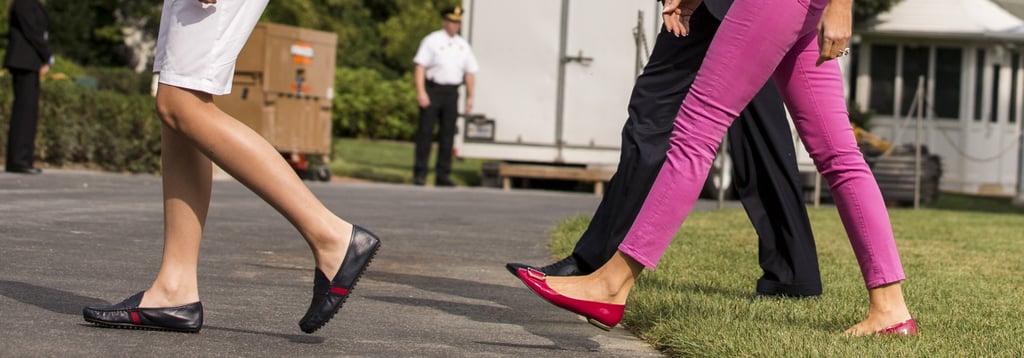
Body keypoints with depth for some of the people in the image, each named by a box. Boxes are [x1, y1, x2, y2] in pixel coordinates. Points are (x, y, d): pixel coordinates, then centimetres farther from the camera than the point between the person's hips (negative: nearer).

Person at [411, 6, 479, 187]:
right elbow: (420, 66, -9)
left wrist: (470, 97, 7)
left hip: (451, 93, 4)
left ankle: (442, 175, 8)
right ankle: (419, 173, 0)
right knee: (425, 132, -4)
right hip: (432, 89, -4)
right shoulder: (432, 40, -2)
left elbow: (470, 72, 14)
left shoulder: (463, 45, 12)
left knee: (448, 134, 4)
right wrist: (420, 92, -19)